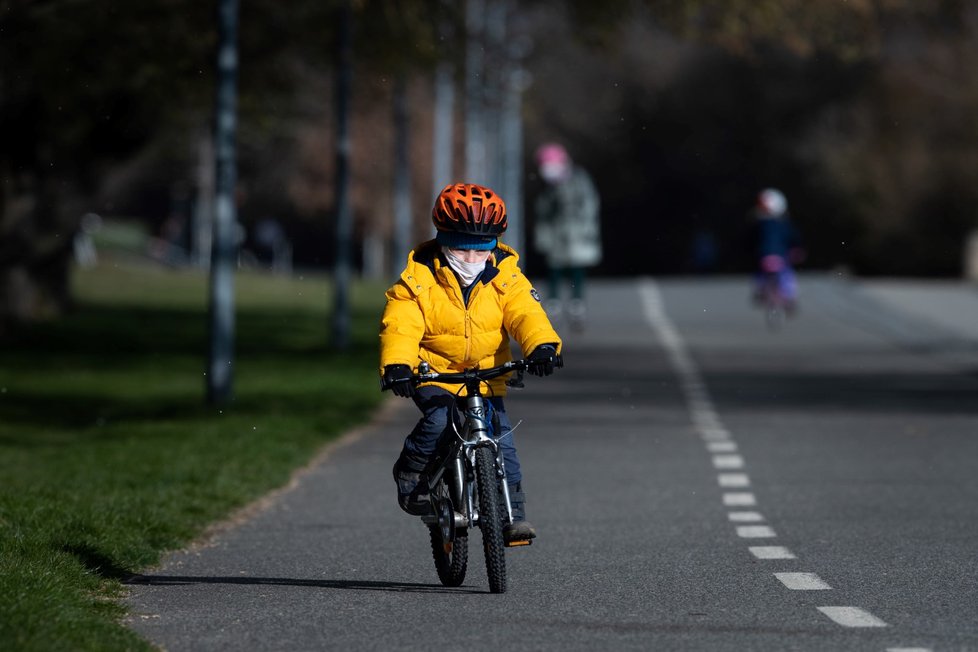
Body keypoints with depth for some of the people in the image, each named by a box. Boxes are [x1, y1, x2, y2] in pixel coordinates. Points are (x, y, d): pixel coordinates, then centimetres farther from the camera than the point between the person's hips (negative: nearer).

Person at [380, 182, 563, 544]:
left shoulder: (505, 277, -5)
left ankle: (512, 511, 1)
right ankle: (410, 473, -2)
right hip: (434, 372, -2)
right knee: (439, 419, -28)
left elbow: (525, 313, -18)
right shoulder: (419, 279, -11)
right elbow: (399, 324, -20)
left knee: (500, 438, -10)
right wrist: (396, 364, -39)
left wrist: (542, 345, -39)